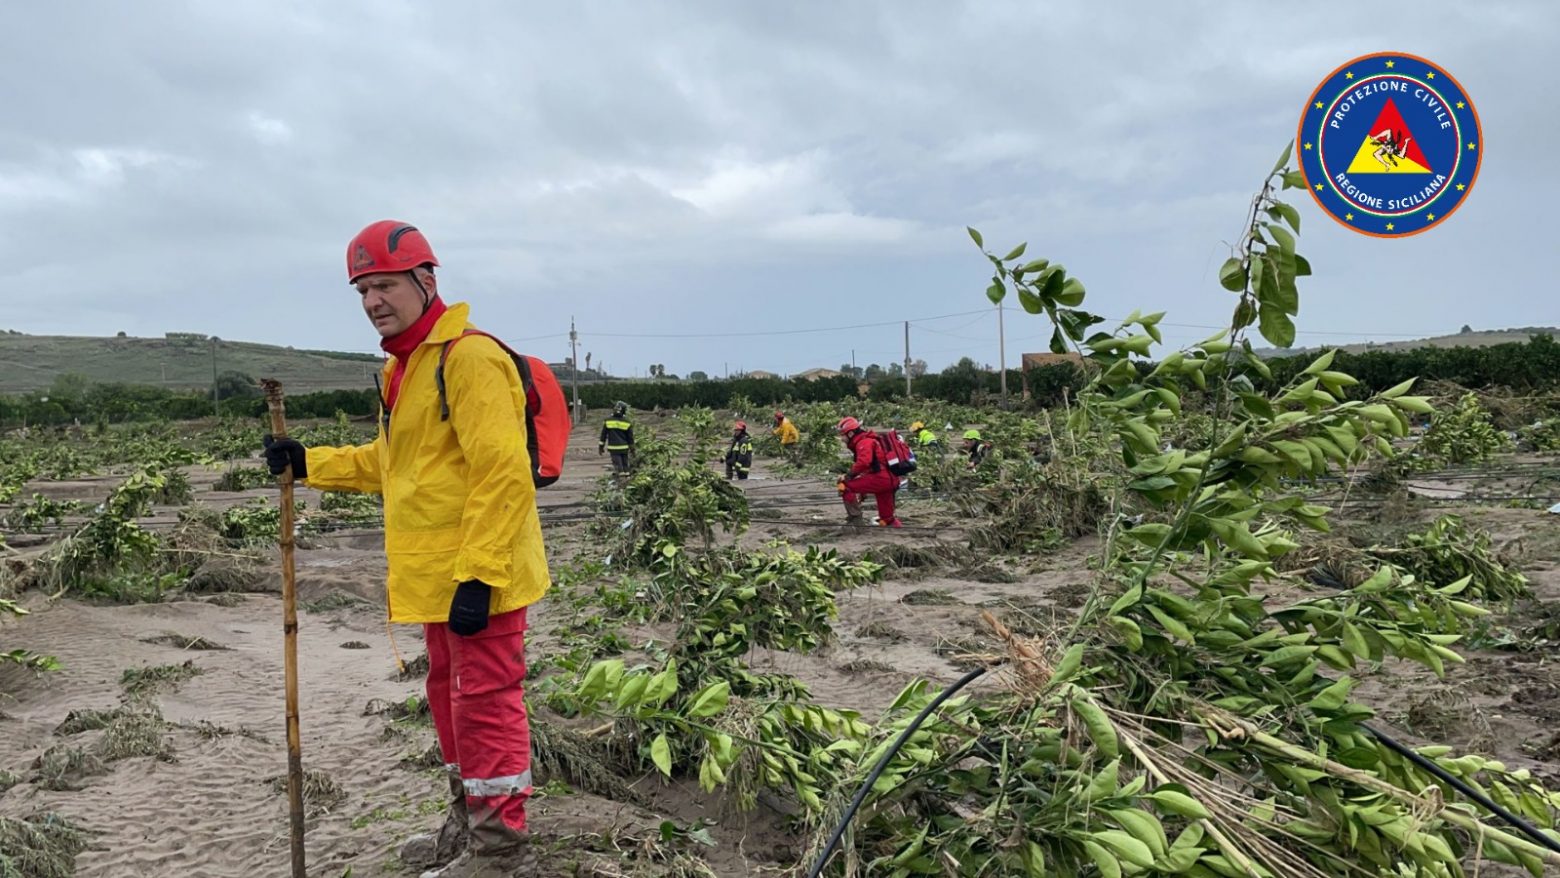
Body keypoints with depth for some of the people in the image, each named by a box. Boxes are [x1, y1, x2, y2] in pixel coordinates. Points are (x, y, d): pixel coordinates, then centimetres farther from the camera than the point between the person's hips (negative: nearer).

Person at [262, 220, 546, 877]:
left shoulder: (470, 357, -17)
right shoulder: (403, 366, 15)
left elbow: (503, 475, -24)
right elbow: (389, 460, 25)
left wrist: (478, 575, -26)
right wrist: (308, 464, 14)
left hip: (479, 578, -10)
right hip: (438, 576, 10)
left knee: (485, 700, -2)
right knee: (450, 694, 20)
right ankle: (467, 823, 36)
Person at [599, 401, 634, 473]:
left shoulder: (608, 421, -3)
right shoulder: (627, 422, -4)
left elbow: (603, 435, 1)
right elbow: (630, 437, 2)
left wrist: (601, 446, 10)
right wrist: (632, 448, 12)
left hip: (613, 448, -1)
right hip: (624, 448, 1)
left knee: (618, 467, -2)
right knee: (625, 466, 12)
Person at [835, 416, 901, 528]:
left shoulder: (864, 442, -7)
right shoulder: (868, 440, 25)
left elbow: (863, 462, -26)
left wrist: (849, 475, -13)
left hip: (880, 478, -10)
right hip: (889, 480, 10)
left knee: (844, 486, -10)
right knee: (887, 520, 17)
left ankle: (855, 519, -10)